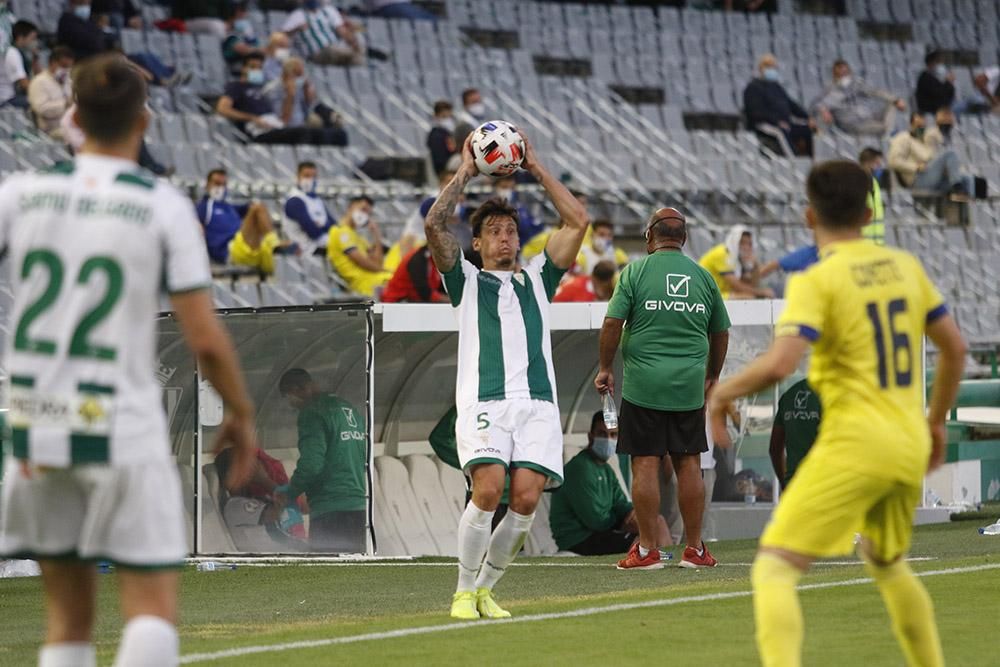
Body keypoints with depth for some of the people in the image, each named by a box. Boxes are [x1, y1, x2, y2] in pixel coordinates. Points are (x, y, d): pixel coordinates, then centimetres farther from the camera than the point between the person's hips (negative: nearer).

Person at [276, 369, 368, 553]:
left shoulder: (313, 412, -7)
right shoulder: (351, 410, 18)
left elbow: (311, 463, -17)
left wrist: (288, 493, -3)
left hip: (330, 511, -8)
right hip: (359, 507, 8)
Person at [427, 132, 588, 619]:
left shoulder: (537, 278, 25)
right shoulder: (466, 280, 18)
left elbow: (578, 221, 18)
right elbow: (434, 224, 4)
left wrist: (536, 168, 18)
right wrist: (465, 172, 11)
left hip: (537, 402, 3)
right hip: (483, 400, -3)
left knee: (526, 498, -12)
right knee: (488, 490, -21)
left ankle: (485, 588, 6)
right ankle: (464, 591, -8)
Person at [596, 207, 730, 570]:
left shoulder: (636, 270, -2)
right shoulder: (703, 275, 8)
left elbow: (612, 323, -8)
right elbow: (721, 332, 15)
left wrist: (605, 368, 4)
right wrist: (713, 375, 28)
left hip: (643, 386, -3)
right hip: (689, 387, 3)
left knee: (645, 464, 0)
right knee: (689, 464, 7)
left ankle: (647, 550, 0)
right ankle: (694, 549, 10)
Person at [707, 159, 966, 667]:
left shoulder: (816, 281, -10)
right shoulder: (905, 266, 10)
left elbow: (778, 365, -22)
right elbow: (955, 348, 16)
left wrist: (720, 394, -4)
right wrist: (936, 421, 29)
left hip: (854, 444, -7)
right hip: (910, 446, 7)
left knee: (774, 568, -8)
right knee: (887, 563, 30)